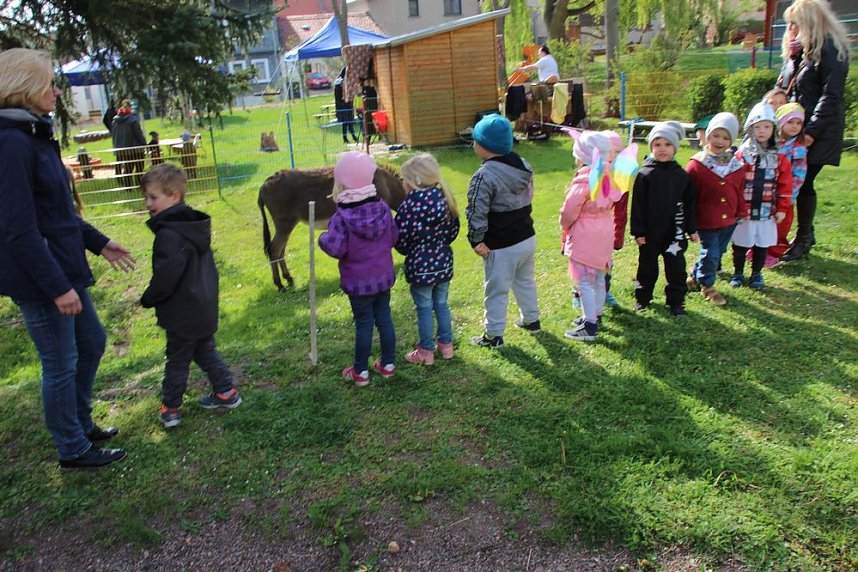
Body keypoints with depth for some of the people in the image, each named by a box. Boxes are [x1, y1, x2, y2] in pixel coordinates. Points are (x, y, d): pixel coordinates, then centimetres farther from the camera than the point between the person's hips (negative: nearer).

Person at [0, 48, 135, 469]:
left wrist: (99, 243, 20)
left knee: (91, 342, 21)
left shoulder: (34, 136, 10)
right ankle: (73, 450, 23)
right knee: (61, 363, 4)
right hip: (38, 276, -10)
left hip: (62, 266, 10)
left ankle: (81, 424, 39)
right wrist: (58, 287, -21)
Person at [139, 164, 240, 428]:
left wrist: (147, 299, -7)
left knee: (177, 360, 5)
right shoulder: (195, 225, 6)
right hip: (205, 306, 9)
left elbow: (165, 277, -24)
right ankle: (226, 392, 26)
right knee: (206, 351, 21)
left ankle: (170, 409, 19)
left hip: (182, 312, -8)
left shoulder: (169, 234, -24)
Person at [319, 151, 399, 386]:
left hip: (358, 281, -4)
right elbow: (394, 237, 1)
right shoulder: (383, 208, -6)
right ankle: (388, 364, 29)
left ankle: (360, 371, 20)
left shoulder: (341, 217, -22)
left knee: (364, 324, 6)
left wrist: (323, 238, -7)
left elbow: (336, 248, -26)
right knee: (384, 318, 16)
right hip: (384, 277, 4)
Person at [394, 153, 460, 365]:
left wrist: (409, 251, 5)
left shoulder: (409, 205, -19)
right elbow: (454, 230, 7)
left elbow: (400, 238, -15)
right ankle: (446, 345, 30)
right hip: (444, 262, 6)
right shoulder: (445, 199, -1)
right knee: (441, 304, 19)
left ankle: (426, 352, 18)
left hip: (420, 265, -6)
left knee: (424, 308, 7)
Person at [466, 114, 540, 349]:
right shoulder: (524, 166, 2)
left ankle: (494, 336, 20)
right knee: (525, 281, 26)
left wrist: (476, 241, -12)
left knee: (496, 291, 7)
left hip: (501, 247, -8)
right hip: (527, 237, 8)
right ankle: (531, 320, 43)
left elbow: (477, 214, -22)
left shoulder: (485, 176, -23)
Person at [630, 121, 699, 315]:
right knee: (647, 266, 12)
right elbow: (638, 205, -6)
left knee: (676, 268, 8)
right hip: (650, 232, -2)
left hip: (675, 232, 2)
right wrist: (638, 231, -9)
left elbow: (690, 203, 7)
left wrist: (692, 229, 6)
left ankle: (676, 301, 22)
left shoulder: (682, 175, 1)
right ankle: (643, 297, 28)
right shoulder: (644, 174, -6)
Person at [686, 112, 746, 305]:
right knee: (710, 254, 0)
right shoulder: (697, 164, -13)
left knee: (717, 253, 16)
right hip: (706, 220, -5)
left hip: (729, 220, 5)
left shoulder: (736, 166, 2)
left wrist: (742, 213, 13)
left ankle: (695, 276, 37)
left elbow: (740, 192, 12)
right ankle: (707, 286, 21)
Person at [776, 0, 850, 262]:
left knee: (803, 183, -5)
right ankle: (806, 235, 20)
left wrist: (812, 131, -20)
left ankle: (803, 240, 9)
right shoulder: (798, 50, 14)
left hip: (818, 134, -7)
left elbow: (831, 95, -15)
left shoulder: (831, 49, -10)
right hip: (792, 130, 7)